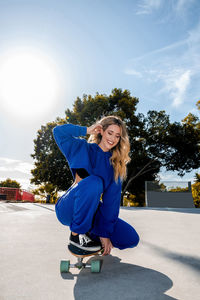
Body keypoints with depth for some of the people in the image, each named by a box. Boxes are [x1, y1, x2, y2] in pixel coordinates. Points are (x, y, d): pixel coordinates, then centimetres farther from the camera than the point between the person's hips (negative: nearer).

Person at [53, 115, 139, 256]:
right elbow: (58, 131, -11)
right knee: (94, 182, -34)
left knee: (132, 239, -8)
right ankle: (76, 235, -18)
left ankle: (90, 234, 12)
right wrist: (86, 130, -12)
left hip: (91, 211, 4)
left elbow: (112, 199, -5)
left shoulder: (116, 165, 3)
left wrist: (106, 232, -11)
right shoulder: (84, 148, -2)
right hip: (69, 209, -4)